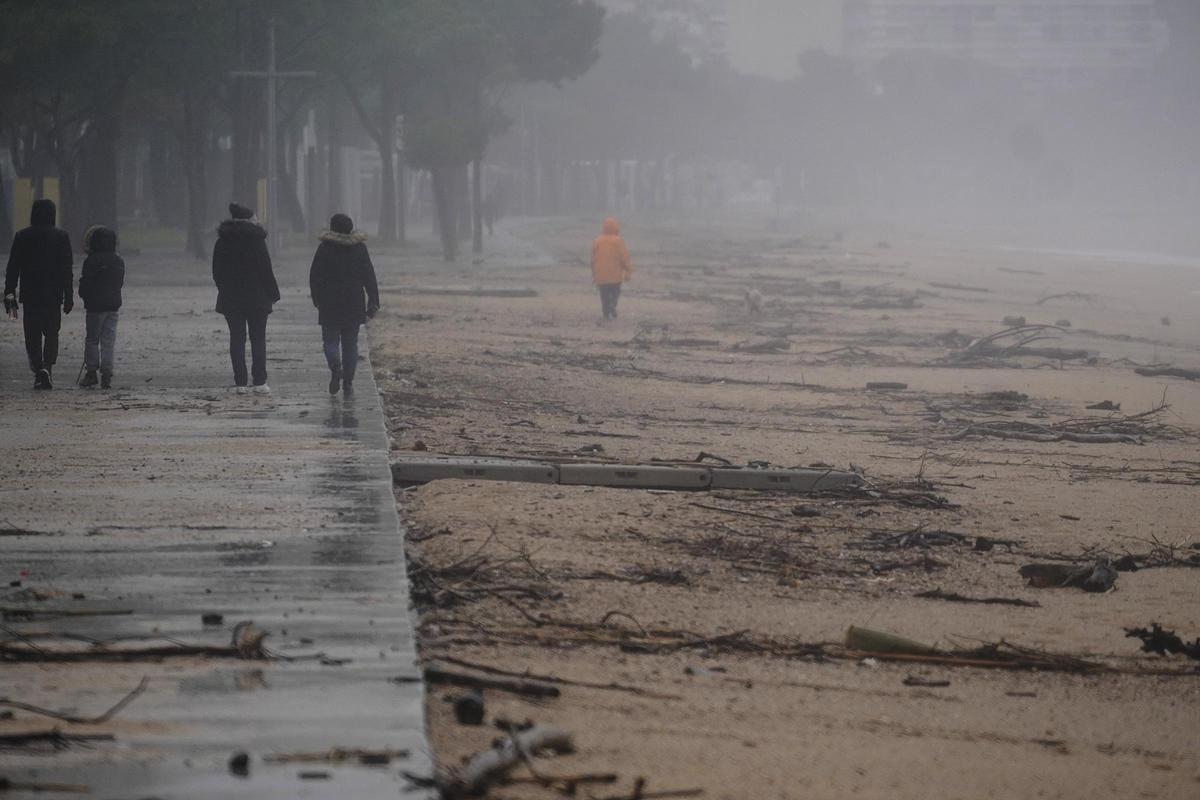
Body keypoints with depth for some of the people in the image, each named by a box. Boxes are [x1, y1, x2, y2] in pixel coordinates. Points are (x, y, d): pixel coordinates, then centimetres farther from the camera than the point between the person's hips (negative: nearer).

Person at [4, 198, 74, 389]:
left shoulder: (22, 236, 0)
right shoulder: (61, 236, -3)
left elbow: (13, 267, 1)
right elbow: (67, 269, -3)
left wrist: (9, 293, 6)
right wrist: (69, 296, 1)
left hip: (29, 295, 1)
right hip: (53, 295, -1)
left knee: (33, 335, 8)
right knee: (51, 333, 8)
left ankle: (37, 372, 5)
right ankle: (47, 366, -13)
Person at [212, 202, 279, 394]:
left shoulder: (222, 242, 5)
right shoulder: (256, 240, -8)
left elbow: (216, 272, 10)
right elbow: (266, 270, -8)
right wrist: (273, 294, 0)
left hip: (230, 299, 3)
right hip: (256, 297, -3)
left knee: (237, 338, 5)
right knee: (258, 338, 2)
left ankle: (240, 383, 0)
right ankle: (259, 382, -3)